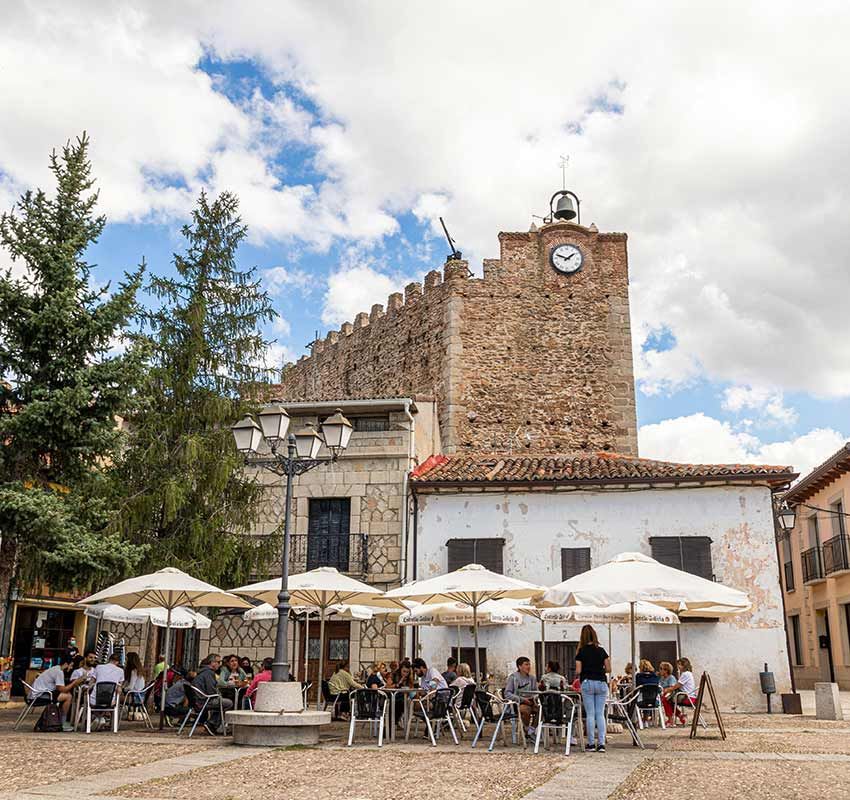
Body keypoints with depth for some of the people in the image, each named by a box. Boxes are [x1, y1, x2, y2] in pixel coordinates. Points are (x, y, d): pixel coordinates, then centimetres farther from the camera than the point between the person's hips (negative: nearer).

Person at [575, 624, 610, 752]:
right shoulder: (601, 651, 4)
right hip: (601, 683, 2)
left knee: (590, 714, 3)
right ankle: (601, 743, -3)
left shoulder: (581, 652, -1)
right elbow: (608, 669, 3)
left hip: (587, 683, -2)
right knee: (600, 714, 4)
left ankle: (591, 743, 5)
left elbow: (578, 671, -5)